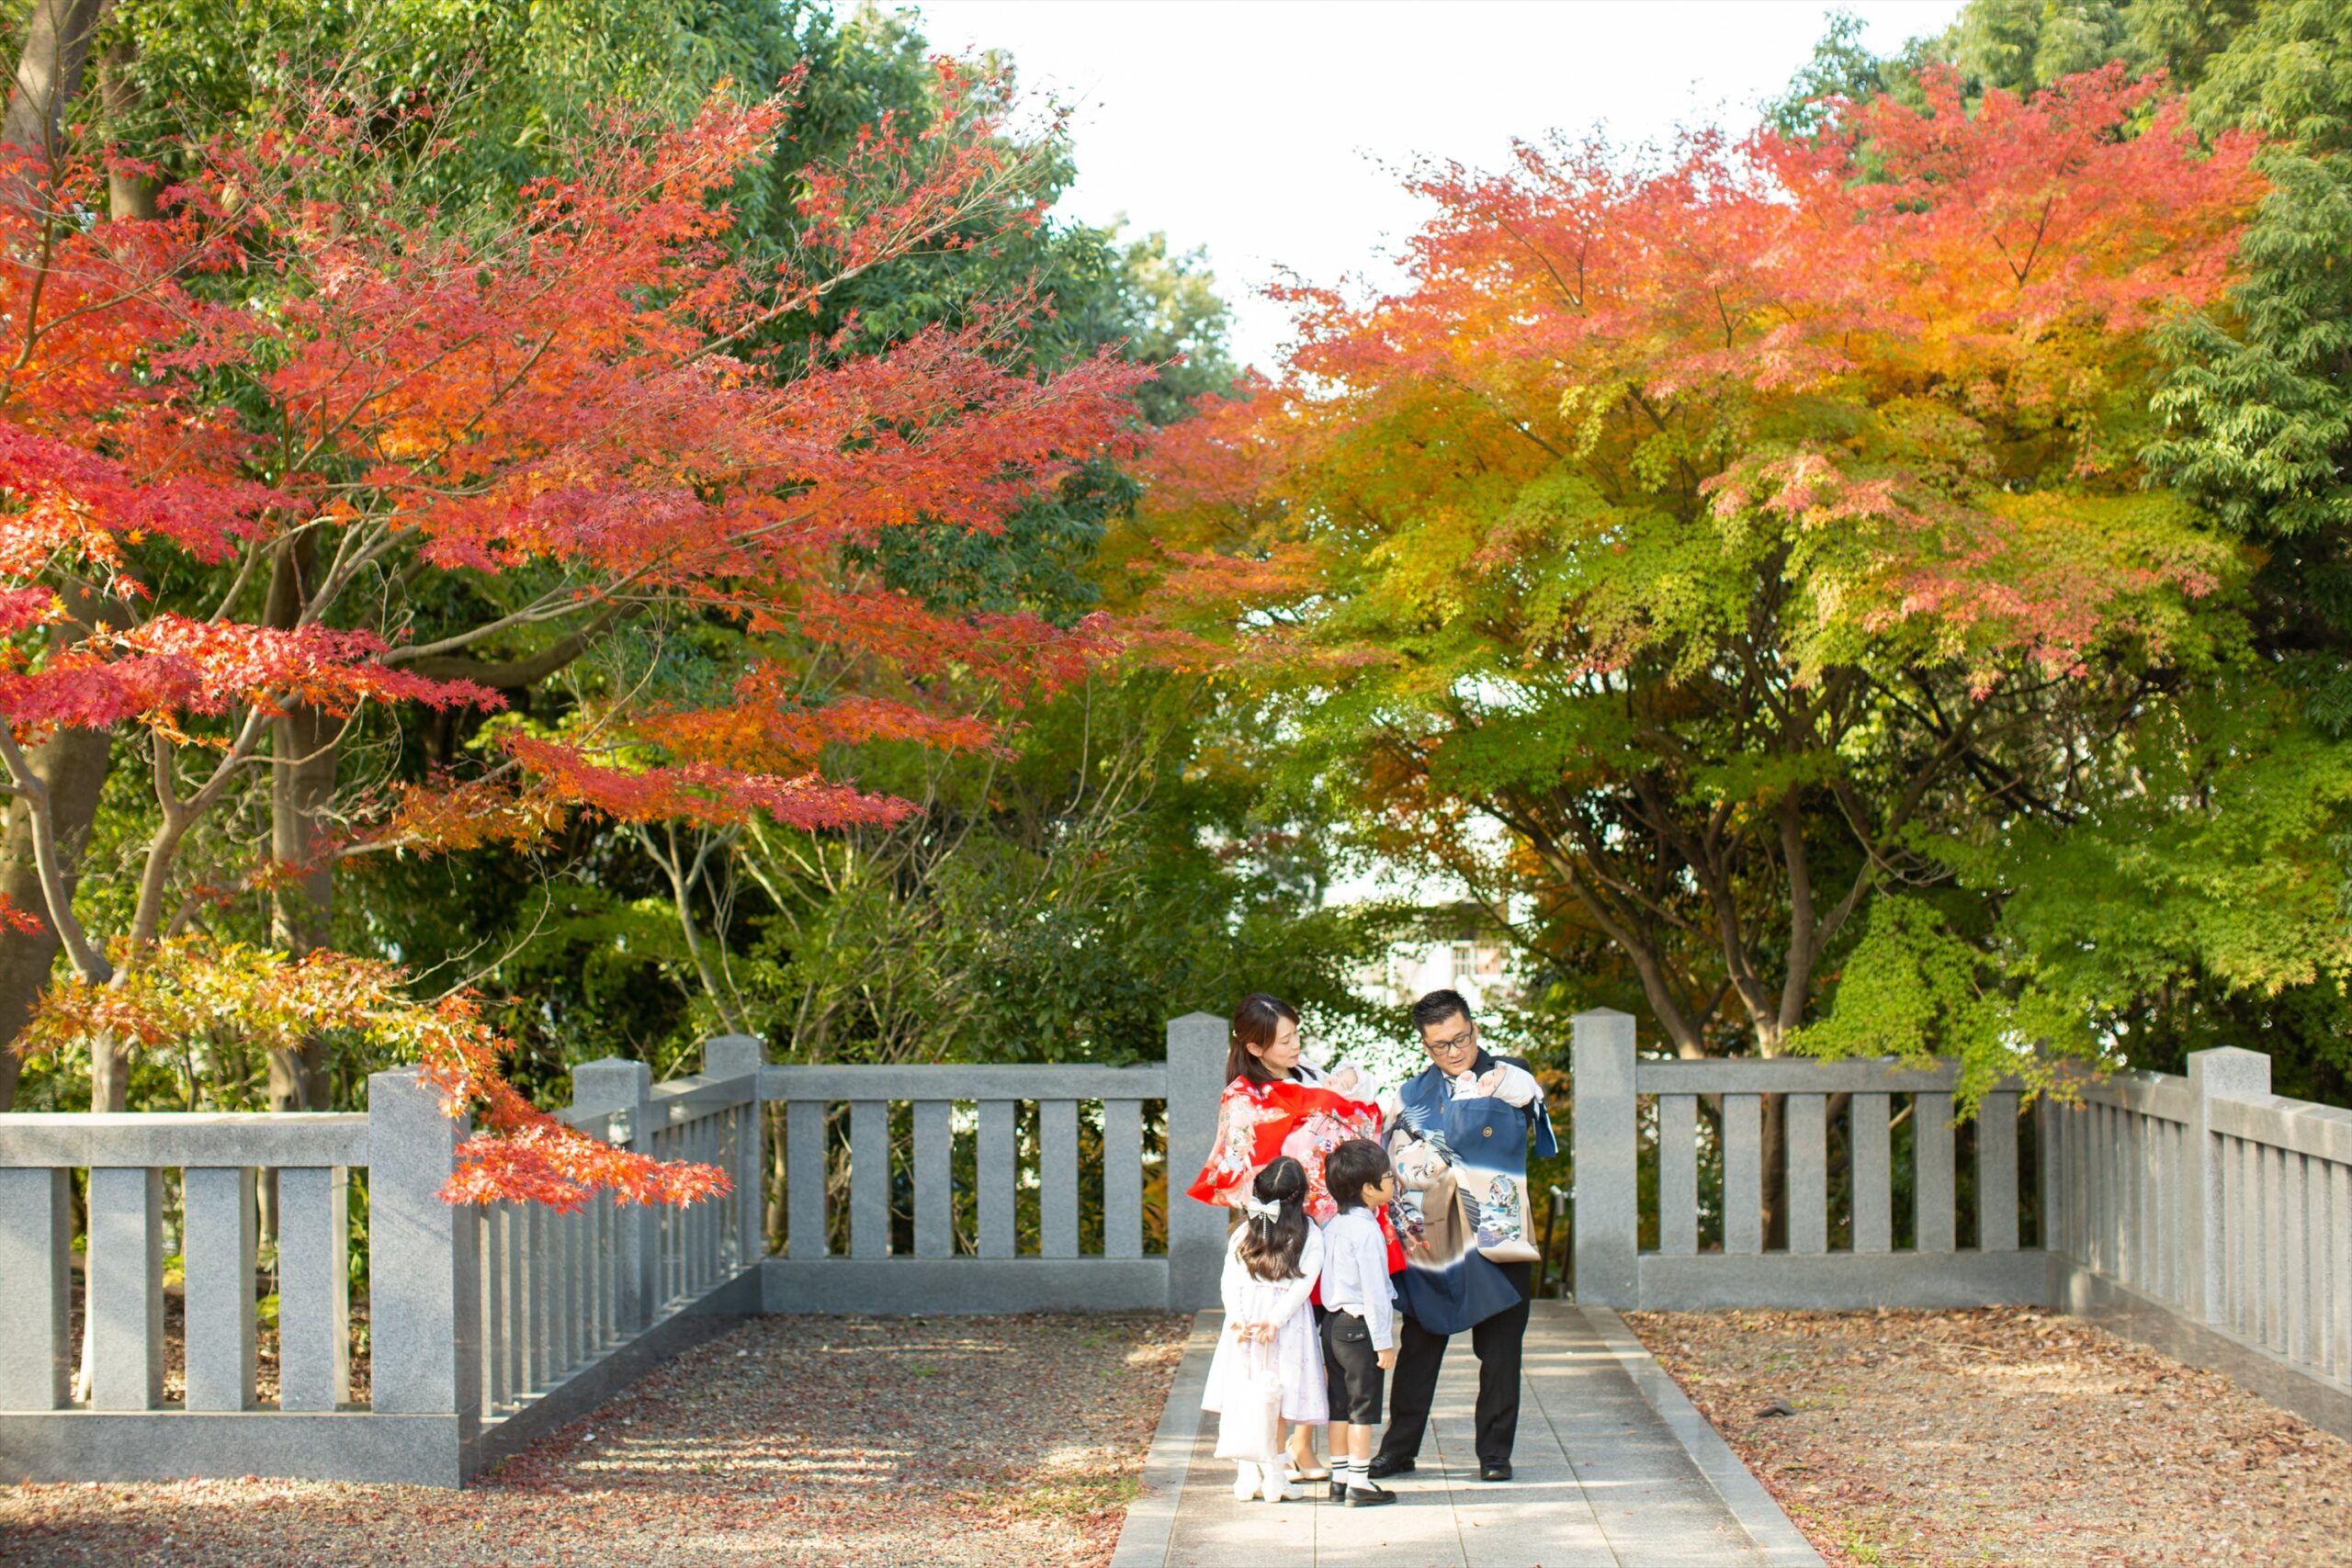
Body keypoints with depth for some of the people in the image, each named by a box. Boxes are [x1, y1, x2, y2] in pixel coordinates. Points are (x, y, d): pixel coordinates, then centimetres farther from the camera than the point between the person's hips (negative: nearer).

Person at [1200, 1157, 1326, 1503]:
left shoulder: (1244, 1232, 9)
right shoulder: (1310, 1235, 1)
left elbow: (1230, 1280, 0)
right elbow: (1303, 1283, -9)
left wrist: (1237, 1319, -8)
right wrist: (1275, 1320, -12)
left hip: (1244, 1322, 2)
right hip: (1288, 1326, -2)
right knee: (1276, 1405, -1)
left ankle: (1247, 1478, 5)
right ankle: (1273, 1479, -2)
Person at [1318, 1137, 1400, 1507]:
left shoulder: (1332, 1227, 10)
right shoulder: (1366, 1231, -17)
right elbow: (1373, 1290, -19)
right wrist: (1384, 1341, -15)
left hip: (1332, 1323, 9)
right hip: (1360, 1326, -9)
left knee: (1340, 1405, 14)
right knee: (1363, 1407, -2)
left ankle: (1339, 1477, 19)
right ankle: (1359, 1483, 0)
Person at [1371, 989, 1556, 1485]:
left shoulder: (1511, 1080, 1)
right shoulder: (1415, 1091, 10)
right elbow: (1397, 1160, 6)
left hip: (1496, 1238, -2)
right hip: (1430, 1239, 2)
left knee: (1499, 1351, 3)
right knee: (1419, 1346, 8)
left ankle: (1494, 1452, 12)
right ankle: (1399, 1448, 16)